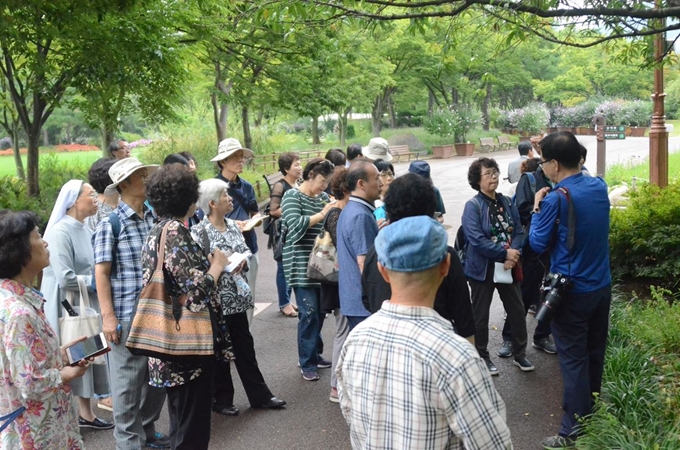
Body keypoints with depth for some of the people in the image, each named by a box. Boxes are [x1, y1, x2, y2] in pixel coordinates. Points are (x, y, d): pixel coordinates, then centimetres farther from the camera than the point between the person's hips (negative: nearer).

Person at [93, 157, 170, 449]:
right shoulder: (110, 225, -9)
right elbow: (101, 274, -10)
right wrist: (108, 316, -15)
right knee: (129, 381, 4)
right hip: (127, 315, -6)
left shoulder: (154, 219, 7)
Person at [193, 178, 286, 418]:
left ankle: (259, 395, 23)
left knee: (245, 346, 13)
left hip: (237, 296, 6)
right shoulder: (200, 232, -12)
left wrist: (242, 262, -8)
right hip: (215, 299, -6)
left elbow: (246, 253, 13)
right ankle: (221, 400, 24)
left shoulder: (233, 225, 7)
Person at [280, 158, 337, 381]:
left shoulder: (324, 197, 12)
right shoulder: (292, 196, -6)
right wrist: (322, 214, -23)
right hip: (301, 265, -6)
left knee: (320, 312, 10)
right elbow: (296, 225, -20)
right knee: (309, 312, -7)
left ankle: (314, 354, 24)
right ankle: (307, 363, 2)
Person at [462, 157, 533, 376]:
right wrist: (505, 252, -20)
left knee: (517, 311, 12)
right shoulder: (472, 206, -12)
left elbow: (519, 232, -1)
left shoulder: (507, 202, 4)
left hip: (507, 267, 5)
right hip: (482, 269, -5)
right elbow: (476, 240, -22)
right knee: (480, 316, 7)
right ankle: (482, 358, 24)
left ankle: (520, 354, 30)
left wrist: (513, 256, -17)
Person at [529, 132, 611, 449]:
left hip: (572, 292, -7)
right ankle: (592, 417, 37)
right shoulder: (599, 186, 1)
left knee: (574, 361, 1)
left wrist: (537, 209, -1)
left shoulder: (556, 199, -20)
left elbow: (538, 244, -12)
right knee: (595, 355, 20)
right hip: (602, 286, 7)